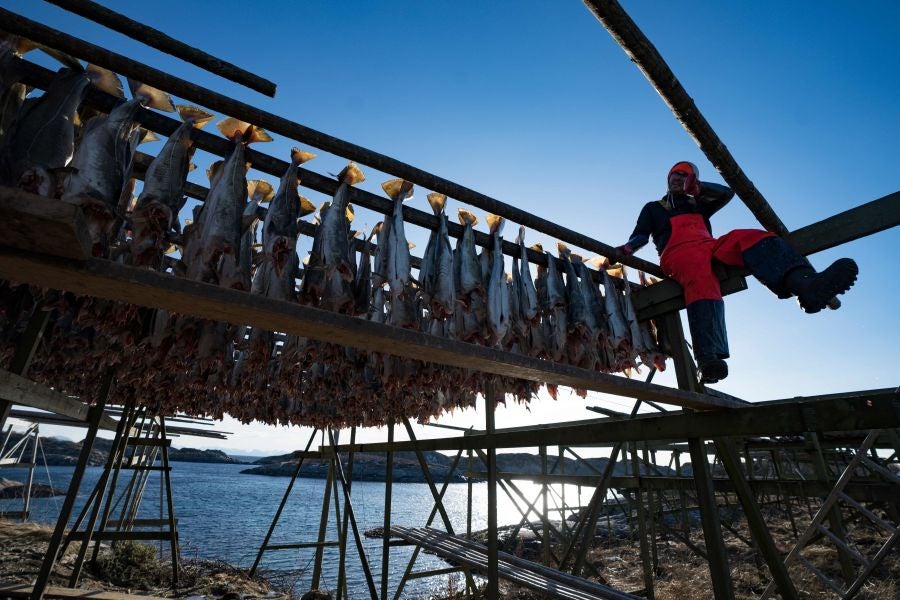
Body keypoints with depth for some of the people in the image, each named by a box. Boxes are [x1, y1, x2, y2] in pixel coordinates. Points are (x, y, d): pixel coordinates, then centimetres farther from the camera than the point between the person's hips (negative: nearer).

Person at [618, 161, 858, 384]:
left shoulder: (697, 204, 41)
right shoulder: (653, 208, 31)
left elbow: (727, 193, 28)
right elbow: (640, 235, 14)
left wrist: (697, 187, 13)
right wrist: (625, 249, -9)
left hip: (710, 246, 5)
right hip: (679, 251, -4)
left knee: (750, 237, -27)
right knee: (701, 278, -38)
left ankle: (805, 284, -55)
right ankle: (709, 358, -59)